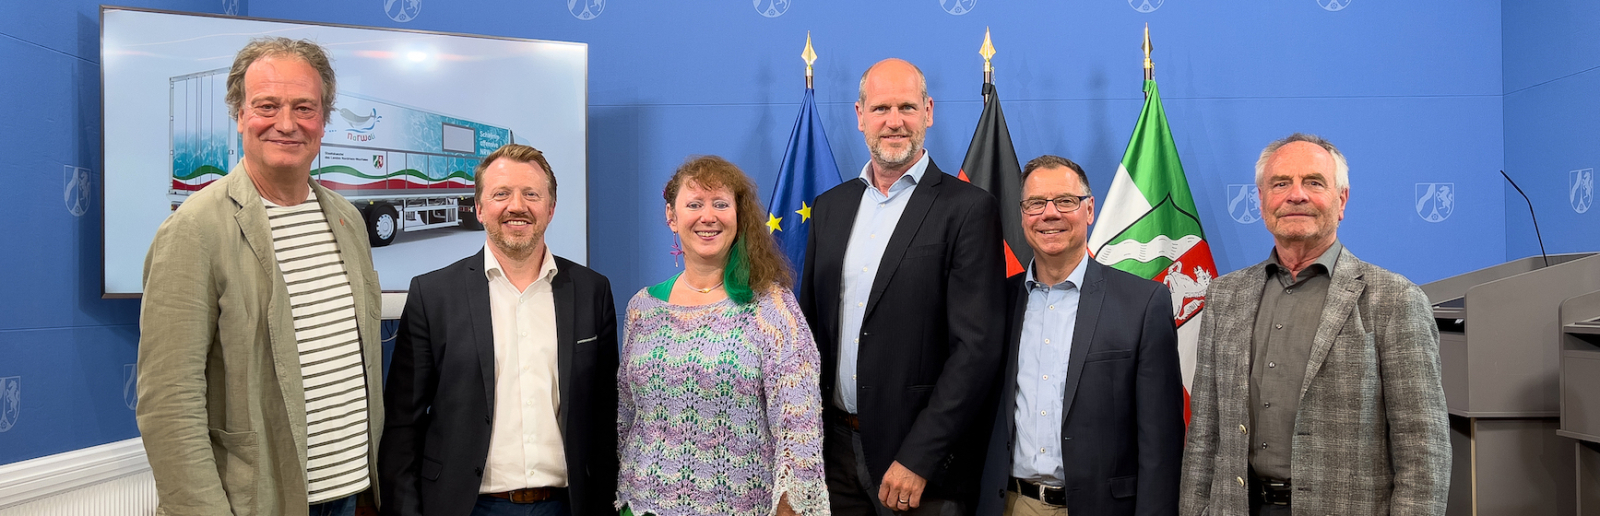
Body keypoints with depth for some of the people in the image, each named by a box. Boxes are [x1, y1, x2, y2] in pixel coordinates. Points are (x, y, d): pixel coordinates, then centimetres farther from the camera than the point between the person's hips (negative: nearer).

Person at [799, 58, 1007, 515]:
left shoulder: (967, 209, -9)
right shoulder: (829, 207, 8)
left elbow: (977, 348, -14)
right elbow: (810, 326, 13)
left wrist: (917, 459, -17)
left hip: (921, 459, -5)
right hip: (835, 448, 5)